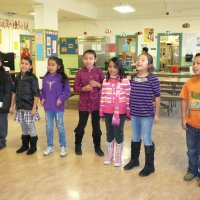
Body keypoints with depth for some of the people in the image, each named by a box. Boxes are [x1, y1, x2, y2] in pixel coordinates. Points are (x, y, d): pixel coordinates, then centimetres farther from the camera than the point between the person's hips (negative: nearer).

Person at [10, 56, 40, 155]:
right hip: (20, 107, 5)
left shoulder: (32, 78, -10)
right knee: (23, 128, 15)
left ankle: (33, 146, 20)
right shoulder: (17, 78, 6)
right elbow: (14, 92, 13)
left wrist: (34, 108, -16)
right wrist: (12, 105, 12)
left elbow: (36, 94, -12)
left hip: (29, 107, -5)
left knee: (31, 127, 5)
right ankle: (25, 145, 30)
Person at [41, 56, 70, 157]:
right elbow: (43, 90, 13)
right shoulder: (46, 78, 4)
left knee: (60, 127, 7)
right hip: (48, 107, 4)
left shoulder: (62, 77, -9)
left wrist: (61, 98, -19)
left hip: (58, 107, -4)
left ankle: (63, 147, 21)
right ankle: (50, 146, 28)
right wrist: (42, 98, -2)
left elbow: (67, 90, -8)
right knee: (48, 127, 13)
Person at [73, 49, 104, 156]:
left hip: (96, 103, 0)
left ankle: (97, 147, 27)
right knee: (81, 125, 10)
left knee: (96, 126, 11)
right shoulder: (80, 73, -4)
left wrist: (98, 84, -18)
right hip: (83, 103, 0)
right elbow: (75, 88, -2)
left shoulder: (99, 71, -3)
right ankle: (78, 146, 30)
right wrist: (84, 88, -20)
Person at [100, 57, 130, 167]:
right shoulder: (105, 81, 3)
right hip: (108, 111, 3)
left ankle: (118, 156, 25)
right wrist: (101, 111, 7)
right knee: (109, 133, 15)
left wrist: (129, 112, -4)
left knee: (119, 133, 9)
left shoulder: (125, 81, -8)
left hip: (120, 111, -3)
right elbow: (103, 97, 6)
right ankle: (109, 154, 32)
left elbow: (128, 97, -5)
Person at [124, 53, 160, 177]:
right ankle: (134, 160, 38)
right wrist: (128, 110, 13)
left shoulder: (152, 79, -12)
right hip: (134, 113, 5)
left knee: (147, 139, 5)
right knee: (135, 137, 19)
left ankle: (149, 166, 20)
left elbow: (157, 97, -8)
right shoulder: (133, 77, 3)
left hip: (147, 114, -5)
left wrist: (157, 114, -7)